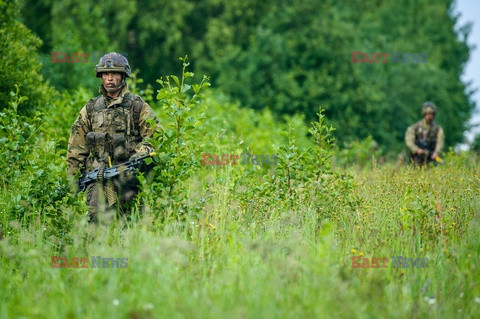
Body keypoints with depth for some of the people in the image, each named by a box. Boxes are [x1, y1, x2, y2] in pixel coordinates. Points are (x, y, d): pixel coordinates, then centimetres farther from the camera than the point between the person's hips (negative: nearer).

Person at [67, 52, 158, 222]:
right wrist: (72, 176, 7)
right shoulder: (91, 108, 14)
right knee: (98, 218, -13)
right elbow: (77, 147, 14)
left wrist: (140, 155, -14)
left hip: (129, 176, -1)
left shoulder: (138, 107, 7)